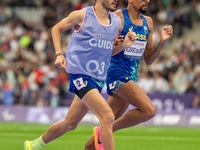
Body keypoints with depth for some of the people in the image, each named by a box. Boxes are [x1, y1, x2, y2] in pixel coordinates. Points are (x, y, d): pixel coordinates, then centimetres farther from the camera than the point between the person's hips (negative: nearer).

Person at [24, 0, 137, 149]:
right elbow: (57, 28, 10)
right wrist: (59, 54, -2)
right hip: (80, 74, -7)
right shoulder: (82, 15, -6)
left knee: (70, 123, 15)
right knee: (108, 117, -21)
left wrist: (124, 45, 2)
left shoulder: (117, 22, 10)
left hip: (98, 80, 7)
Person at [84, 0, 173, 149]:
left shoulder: (148, 22, 13)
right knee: (149, 110, -20)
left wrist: (162, 42, 2)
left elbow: (148, 60, 17)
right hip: (117, 74, -8)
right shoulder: (117, 18, -10)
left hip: (131, 78, 8)